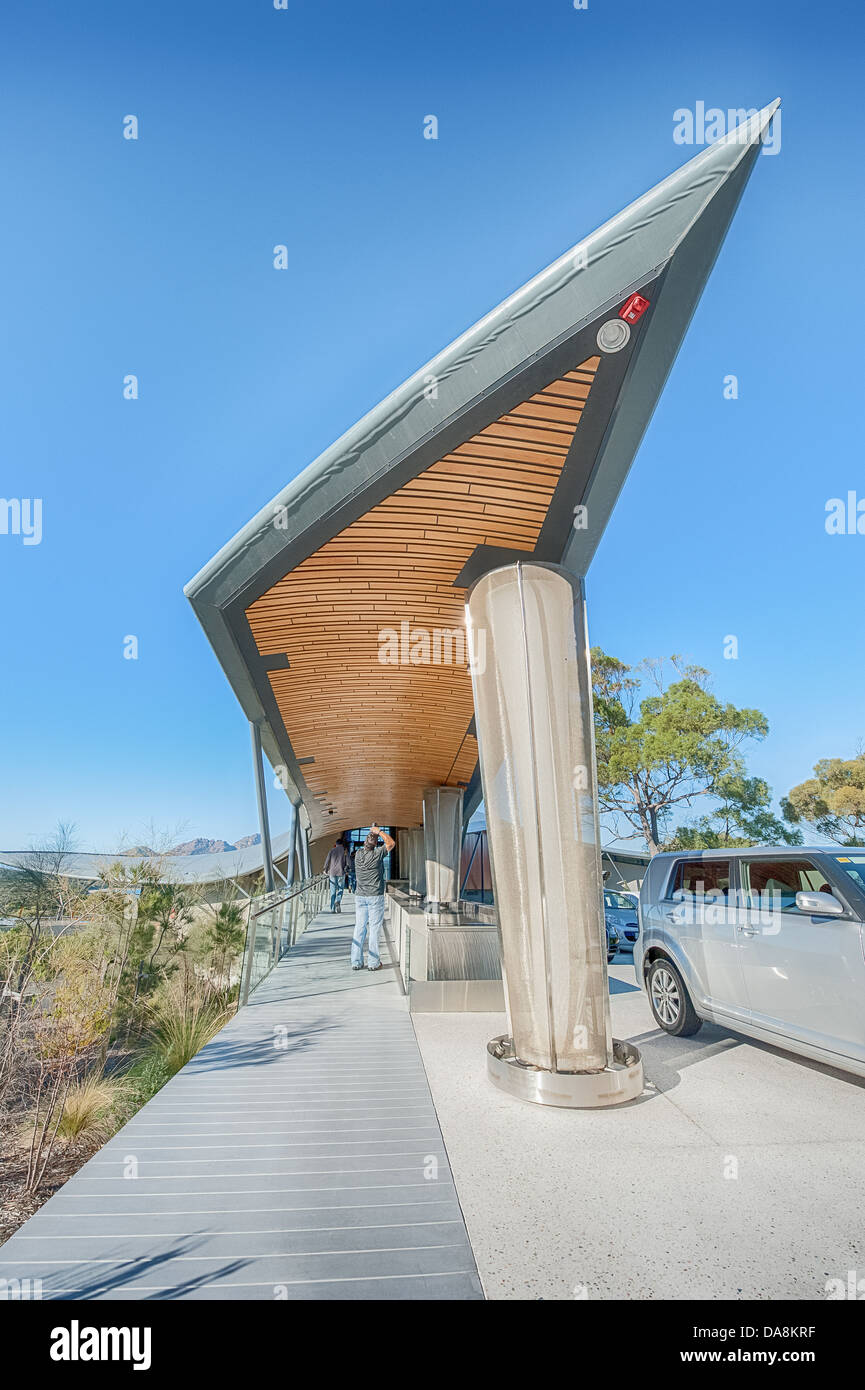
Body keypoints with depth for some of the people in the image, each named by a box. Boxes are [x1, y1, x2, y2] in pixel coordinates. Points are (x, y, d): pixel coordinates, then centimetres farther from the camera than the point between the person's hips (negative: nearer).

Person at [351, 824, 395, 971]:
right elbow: (391, 843, 2)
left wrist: (372, 833, 23)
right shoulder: (377, 854, -12)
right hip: (375, 896, -4)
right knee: (374, 929, 1)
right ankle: (373, 963, 4)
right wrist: (379, 832, 7)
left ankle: (356, 962, 11)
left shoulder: (358, 854, 0)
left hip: (360, 896, 4)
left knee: (359, 929, 8)